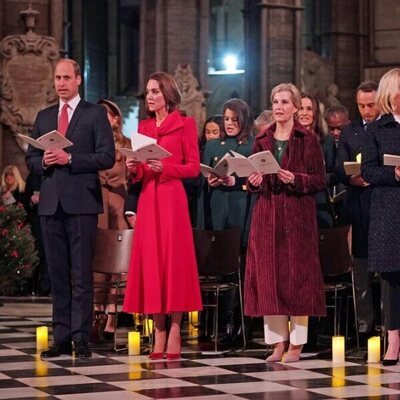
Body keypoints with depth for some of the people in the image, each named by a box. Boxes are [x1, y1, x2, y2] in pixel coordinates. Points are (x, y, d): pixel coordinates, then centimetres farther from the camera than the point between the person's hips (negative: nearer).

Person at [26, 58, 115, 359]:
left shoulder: (95, 114, 3)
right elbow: (31, 159, 17)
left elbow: (107, 157, -6)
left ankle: (81, 339, -3)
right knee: (58, 274, 7)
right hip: (51, 203, 5)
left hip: (81, 202, -5)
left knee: (82, 274, -4)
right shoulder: (44, 117, 17)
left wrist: (70, 159, -14)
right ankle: (62, 338, 11)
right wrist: (44, 162, -6)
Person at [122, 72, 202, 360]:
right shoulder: (144, 126, 17)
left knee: (174, 261, -5)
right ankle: (159, 333, 5)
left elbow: (194, 167, -3)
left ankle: (175, 332, -3)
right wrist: (134, 168, -4)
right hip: (148, 199, 5)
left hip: (172, 198, -5)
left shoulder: (185, 124, 1)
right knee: (150, 261, 1)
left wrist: (164, 168, -16)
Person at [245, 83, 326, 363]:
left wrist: (295, 179, -18)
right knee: (268, 276, 1)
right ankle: (278, 342, 8)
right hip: (267, 215, 4)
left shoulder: (308, 140, 0)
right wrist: (254, 182, -5)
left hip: (298, 215, -4)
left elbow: (320, 180, -2)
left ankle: (296, 343, 1)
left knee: (297, 275, -4)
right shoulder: (262, 140, 12)